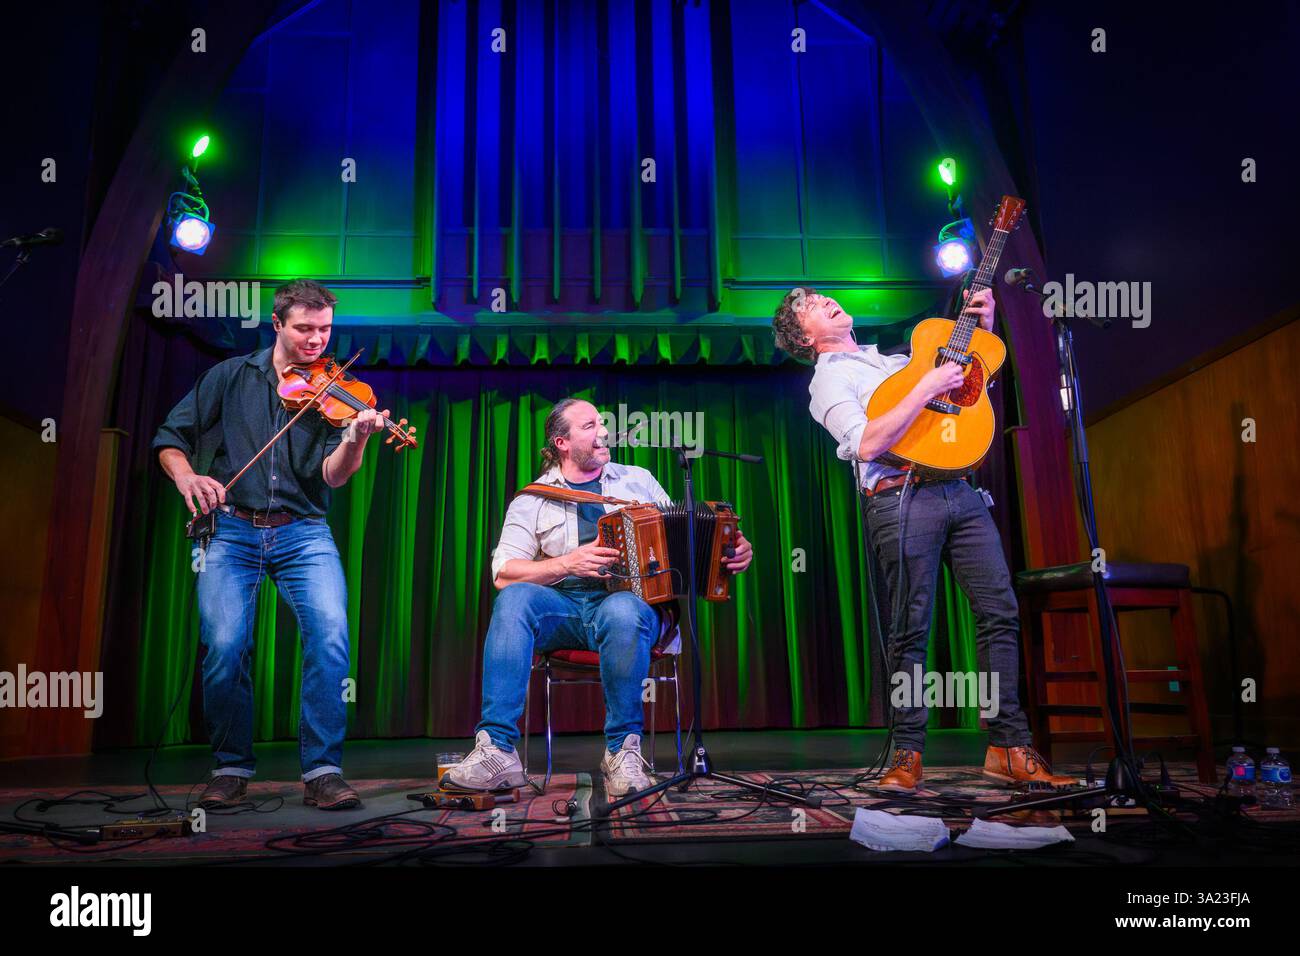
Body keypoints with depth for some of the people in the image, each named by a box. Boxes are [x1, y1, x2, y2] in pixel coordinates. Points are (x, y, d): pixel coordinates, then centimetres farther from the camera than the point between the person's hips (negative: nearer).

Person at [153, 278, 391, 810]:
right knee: (224, 645, -15)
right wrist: (185, 475, -9)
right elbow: (170, 438, 12)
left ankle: (323, 771, -7)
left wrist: (356, 439, -27)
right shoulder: (231, 376, 10)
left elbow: (332, 476, -6)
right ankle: (231, 769, 9)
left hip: (303, 534, 0)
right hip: (231, 530, 1)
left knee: (331, 635, -21)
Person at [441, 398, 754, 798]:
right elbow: (503, 573, 0)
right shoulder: (532, 499, 9)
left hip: (632, 600, 0)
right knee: (515, 599, -32)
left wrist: (729, 555, -1)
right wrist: (567, 563, -15)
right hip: (561, 607, 1)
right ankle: (496, 750, -33)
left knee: (621, 611, -38)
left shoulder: (638, 480, 15)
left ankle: (623, 750, -22)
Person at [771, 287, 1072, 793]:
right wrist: (926, 388, -14)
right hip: (902, 500, -6)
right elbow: (868, 445, -14)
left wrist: (983, 327, 20)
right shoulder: (829, 379, 4)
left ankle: (1008, 746, 8)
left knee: (1000, 611, 0)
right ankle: (908, 753, 8)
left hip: (960, 490, 6)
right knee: (912, 631, -5)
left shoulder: (893, 355, 26)